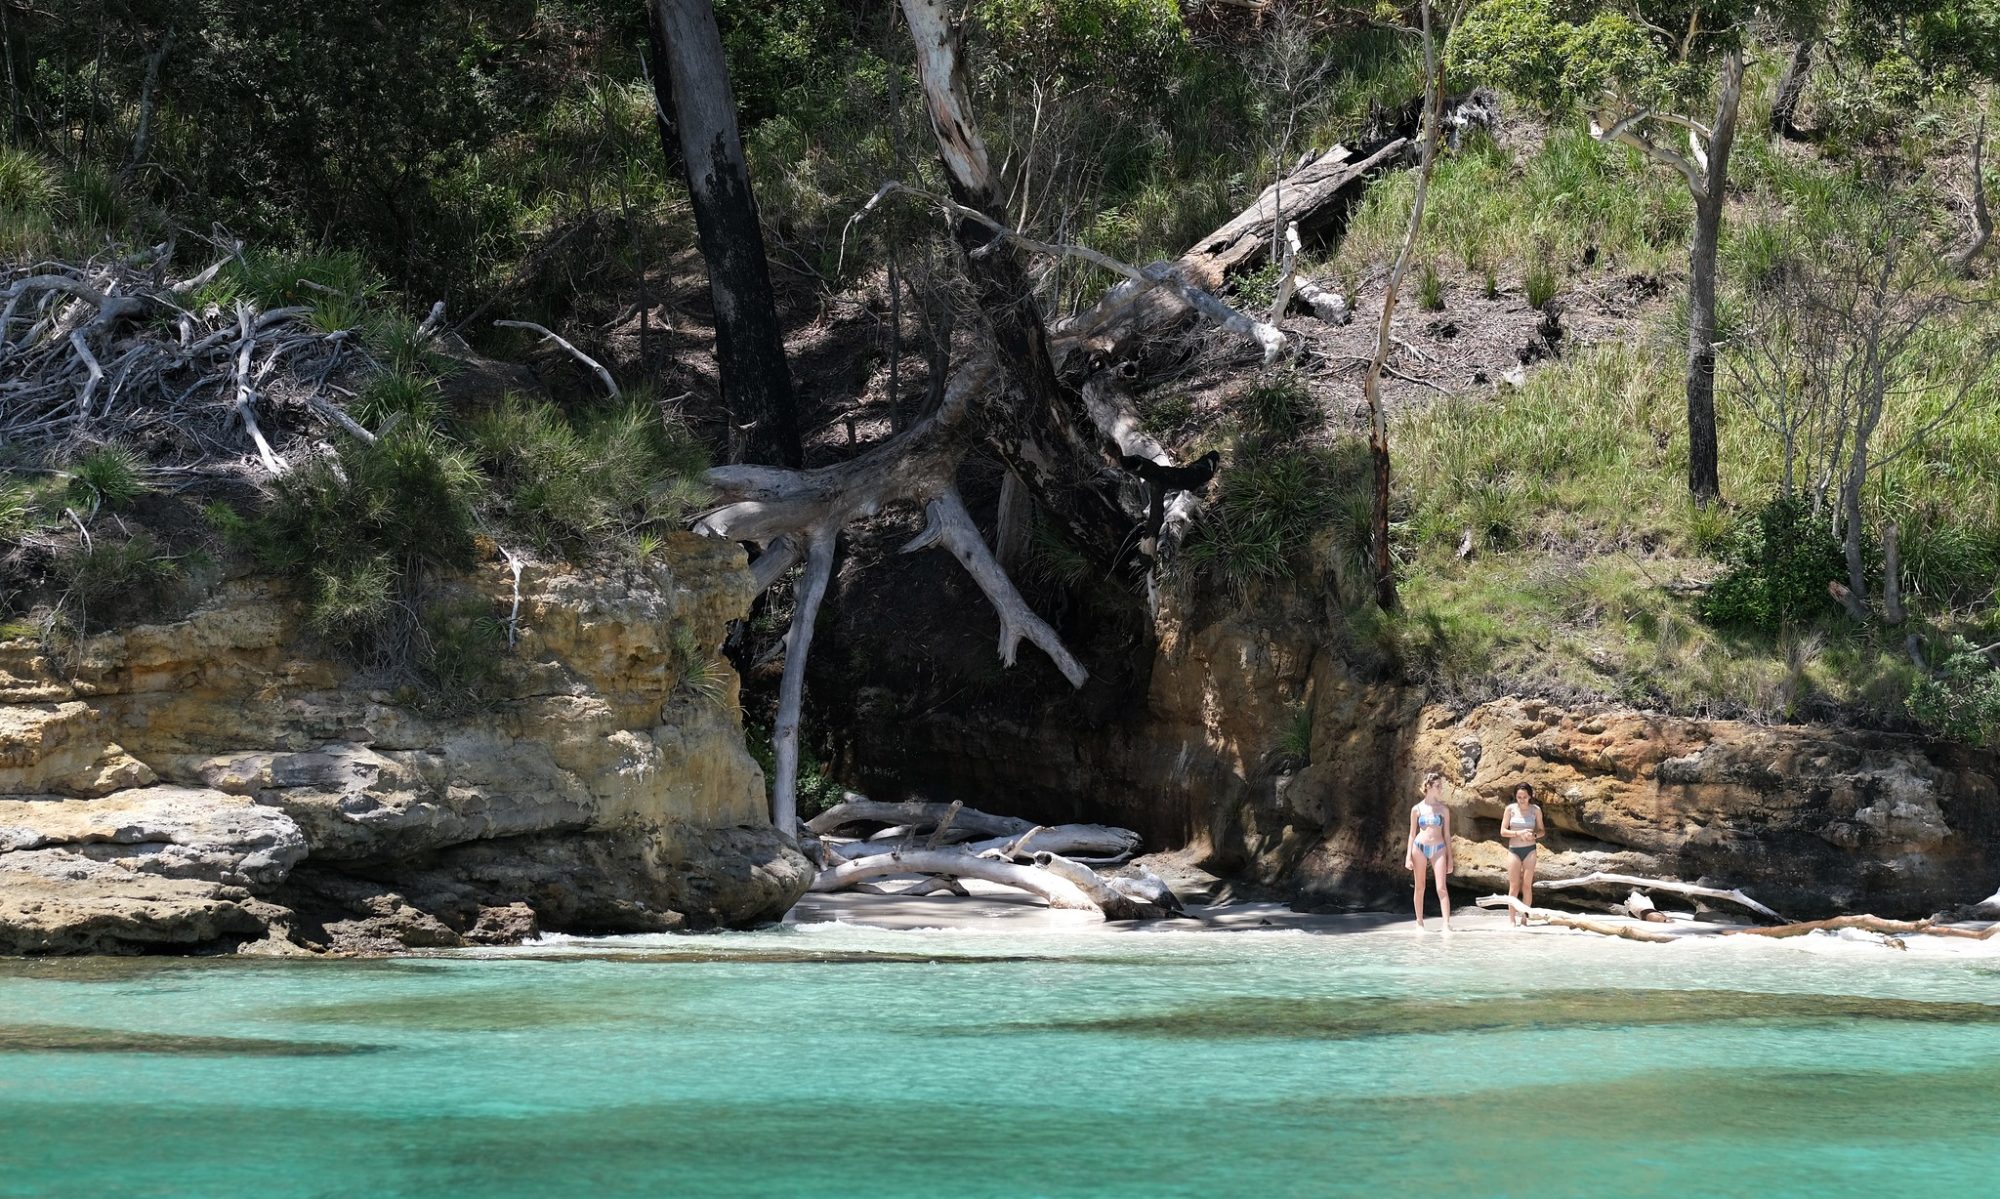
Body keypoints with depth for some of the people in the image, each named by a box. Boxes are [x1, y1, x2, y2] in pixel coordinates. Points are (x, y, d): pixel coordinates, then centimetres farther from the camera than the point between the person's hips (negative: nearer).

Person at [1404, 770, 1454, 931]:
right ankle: (1419, 922, 17)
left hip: (1438, 848, 0)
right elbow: (1412, 834, 7)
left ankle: (1447, 924, -16)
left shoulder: (1443, 809, 7)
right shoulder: (1417, 809, 4)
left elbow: (1447, 834, 9)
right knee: (1419, 888, 6)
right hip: (1420, 847, 0)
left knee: (1441, 888, -10)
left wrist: (1449, 858, 7)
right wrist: (1408, 856, 0)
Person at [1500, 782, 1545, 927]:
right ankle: (1511, 918, 1)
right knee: (1514, 886, -2)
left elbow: (1541, 831, 8)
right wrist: (1518, 833, -17)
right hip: (1514, 849, -1)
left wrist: (1534, 835, -15)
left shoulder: (1535, 810, 1)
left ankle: (1524, 917, 5)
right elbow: (1503, 831, -1)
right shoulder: (1510, 809, -2)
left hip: (1529, 849, 1)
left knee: (1527, 885, -1)